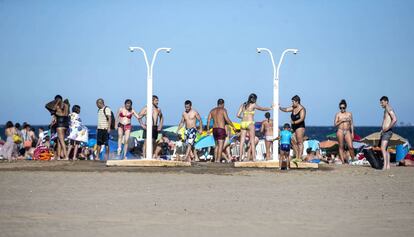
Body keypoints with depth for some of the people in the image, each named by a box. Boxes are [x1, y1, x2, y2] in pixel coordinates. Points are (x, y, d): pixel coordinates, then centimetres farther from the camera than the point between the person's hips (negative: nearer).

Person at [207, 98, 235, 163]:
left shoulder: (212, 110, 13)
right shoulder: (223, 110, -5)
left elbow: (208, 120, 6)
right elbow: (227, 119, -14)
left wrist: (208, 129, 8)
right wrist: (233, 126, -5)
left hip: (214, 129, 6)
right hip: (221, 129, -6)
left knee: (217, 145, 18)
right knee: (221, 145, -8)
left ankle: (215, 159, 15)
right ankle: (218, 160, -16)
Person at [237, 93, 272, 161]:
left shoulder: (243, 105, 11)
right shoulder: (253, 105, -2)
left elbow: (238, 115, 7)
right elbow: (262, 109, 8)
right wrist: (270, 108, 23)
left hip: (243, 123, 5)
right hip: (250, 123, -5)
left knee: (242, 141, 4)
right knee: (252, 141, -3)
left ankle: (241, 157, 1)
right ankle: (254, 158, -7)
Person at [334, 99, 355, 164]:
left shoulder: (349, 114, 10)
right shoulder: (338, 114, 5)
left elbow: (351, 124, 12)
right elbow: (335, 124, 3)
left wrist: (352, 133, 7)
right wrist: (341, 121, -11)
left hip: (347, 131, 1)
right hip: (340, 131, -1)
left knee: (350, 146, -10)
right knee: (341, 146, 0)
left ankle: (353, 159, 0)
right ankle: (343, 160, 3)